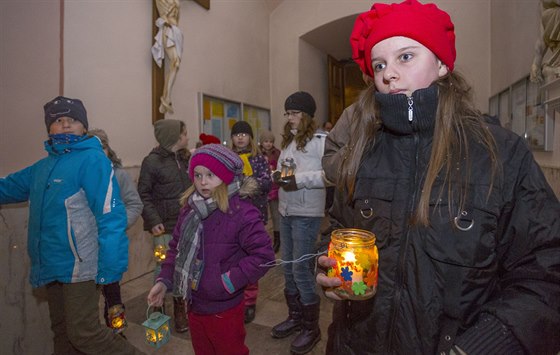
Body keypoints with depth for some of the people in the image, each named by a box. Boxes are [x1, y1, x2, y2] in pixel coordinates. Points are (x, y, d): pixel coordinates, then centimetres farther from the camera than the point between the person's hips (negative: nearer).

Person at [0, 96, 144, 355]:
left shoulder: (92, 159, -14)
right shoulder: (43, 166, 10)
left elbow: (110, 215, -21)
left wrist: (110, 268, -24)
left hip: (79, 266, -8)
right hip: (51, 267, 8)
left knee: (84, 333, -5)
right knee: (62, 333, 20)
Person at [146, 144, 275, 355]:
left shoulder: (242, 212, -22)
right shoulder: (190, 208, -1)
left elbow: (263, 255, -23)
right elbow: (177, 246, 8)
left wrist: (228, 282, -23)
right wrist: (164, 280, -1)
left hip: (224, 310, -6)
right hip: (194, 306, 7)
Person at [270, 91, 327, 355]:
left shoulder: (321, 140, -12)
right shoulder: (288, 141, 14)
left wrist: (301, 179, -23)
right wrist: (277, 175, -3)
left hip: (307, 214, -8)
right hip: (285, 211, 8)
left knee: (302, 269, 0)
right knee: (287, 266, 16)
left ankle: (311, 327, 20)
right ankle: (295, 317, 35)